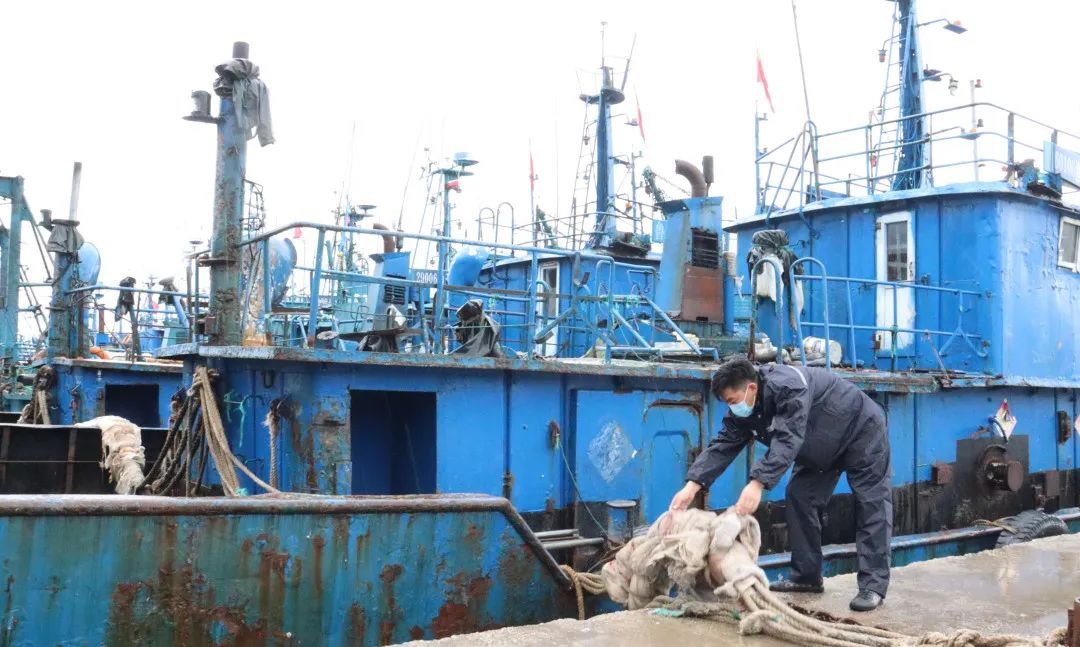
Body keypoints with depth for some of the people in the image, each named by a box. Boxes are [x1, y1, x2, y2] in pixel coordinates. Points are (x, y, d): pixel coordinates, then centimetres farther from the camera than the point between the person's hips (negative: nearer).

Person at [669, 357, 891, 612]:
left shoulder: (787, 386, -39)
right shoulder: (742, 411, -13)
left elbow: (787, 441, -47)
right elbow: (722, 446, -18)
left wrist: (757, 483, -56)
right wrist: (692, 486, -31)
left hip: (861, 430, -8)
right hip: (823, 449, 8)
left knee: (871, 503, -11)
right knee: (800, 497, 2)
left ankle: (874, 586, -10)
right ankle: (806, 576, 9)